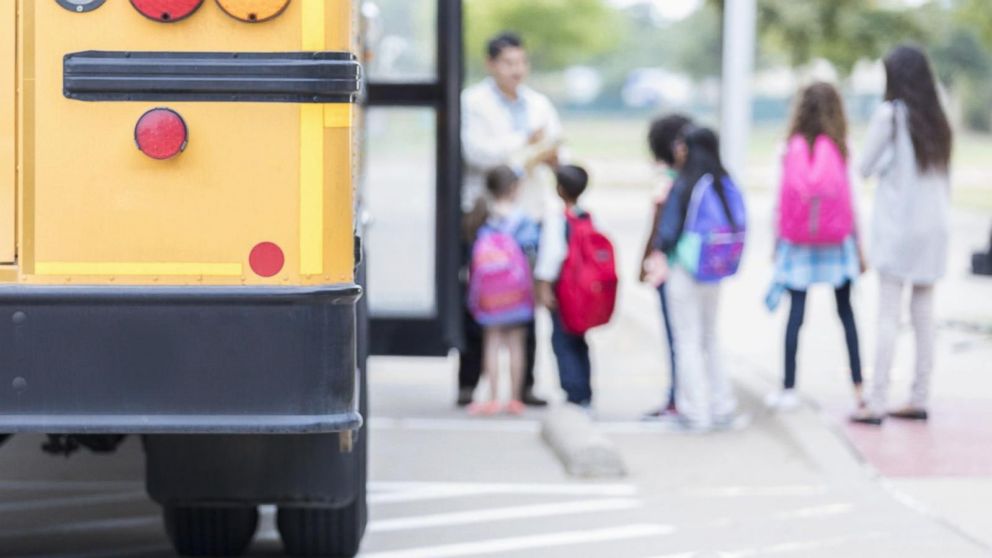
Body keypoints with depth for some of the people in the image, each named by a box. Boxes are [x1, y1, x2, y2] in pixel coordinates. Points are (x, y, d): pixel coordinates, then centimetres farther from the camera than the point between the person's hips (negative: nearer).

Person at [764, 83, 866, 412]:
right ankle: (858, 388, 7)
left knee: (795, 314, 2)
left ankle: (789, 390, 2)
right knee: (846, 312, 10)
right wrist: (858, 248, 6)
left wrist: (777, 244, 9)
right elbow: (848, 202, -2)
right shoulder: (838, 150, -5)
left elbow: (783, 201, -1)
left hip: (798, 246, 0)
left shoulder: (793, 150, -3)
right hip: (836, 243, 0)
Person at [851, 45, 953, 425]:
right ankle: (920, 399, 13)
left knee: (888, 317, -6)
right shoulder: (937, 119, 7)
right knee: (923, 315, 10)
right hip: (934, 225, 6)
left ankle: (876, 404, -7)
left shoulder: (890, 114, -10)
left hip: (897, 225, -6)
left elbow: (866, 167, -3)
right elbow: (944, 177, 12)